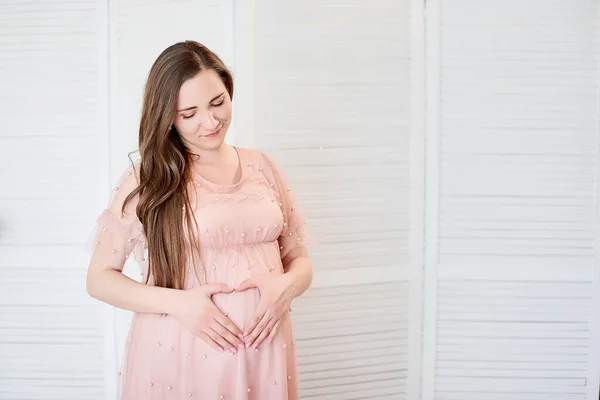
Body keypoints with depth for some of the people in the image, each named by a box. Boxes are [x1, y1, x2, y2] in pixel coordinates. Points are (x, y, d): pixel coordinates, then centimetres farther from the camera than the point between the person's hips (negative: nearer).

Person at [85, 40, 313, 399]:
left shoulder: (264, 167, 4)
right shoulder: (146, 179, -6)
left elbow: (300, 261, 10)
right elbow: (100, 277, -2)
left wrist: (286, 286, -13)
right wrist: (177, 302, -16)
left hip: (264, 353, 3)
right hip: (177, 355, -3)